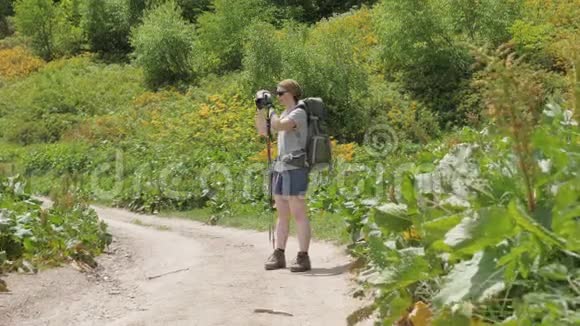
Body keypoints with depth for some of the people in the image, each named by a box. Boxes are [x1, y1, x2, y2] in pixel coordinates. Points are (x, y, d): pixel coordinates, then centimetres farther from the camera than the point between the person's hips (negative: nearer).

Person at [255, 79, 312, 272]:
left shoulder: (299, 113, -8)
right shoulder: (284, 114, 18)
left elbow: (278, 126, -23)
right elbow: (263, 131, 21)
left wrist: (271, 111, -6)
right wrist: (261, 109, 9)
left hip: (295, 169, -9)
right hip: (280, 168, 9)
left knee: (299, 214, -8)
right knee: (282, 215, 10)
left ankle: (303, 257, -6)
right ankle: (278, 255, 15)